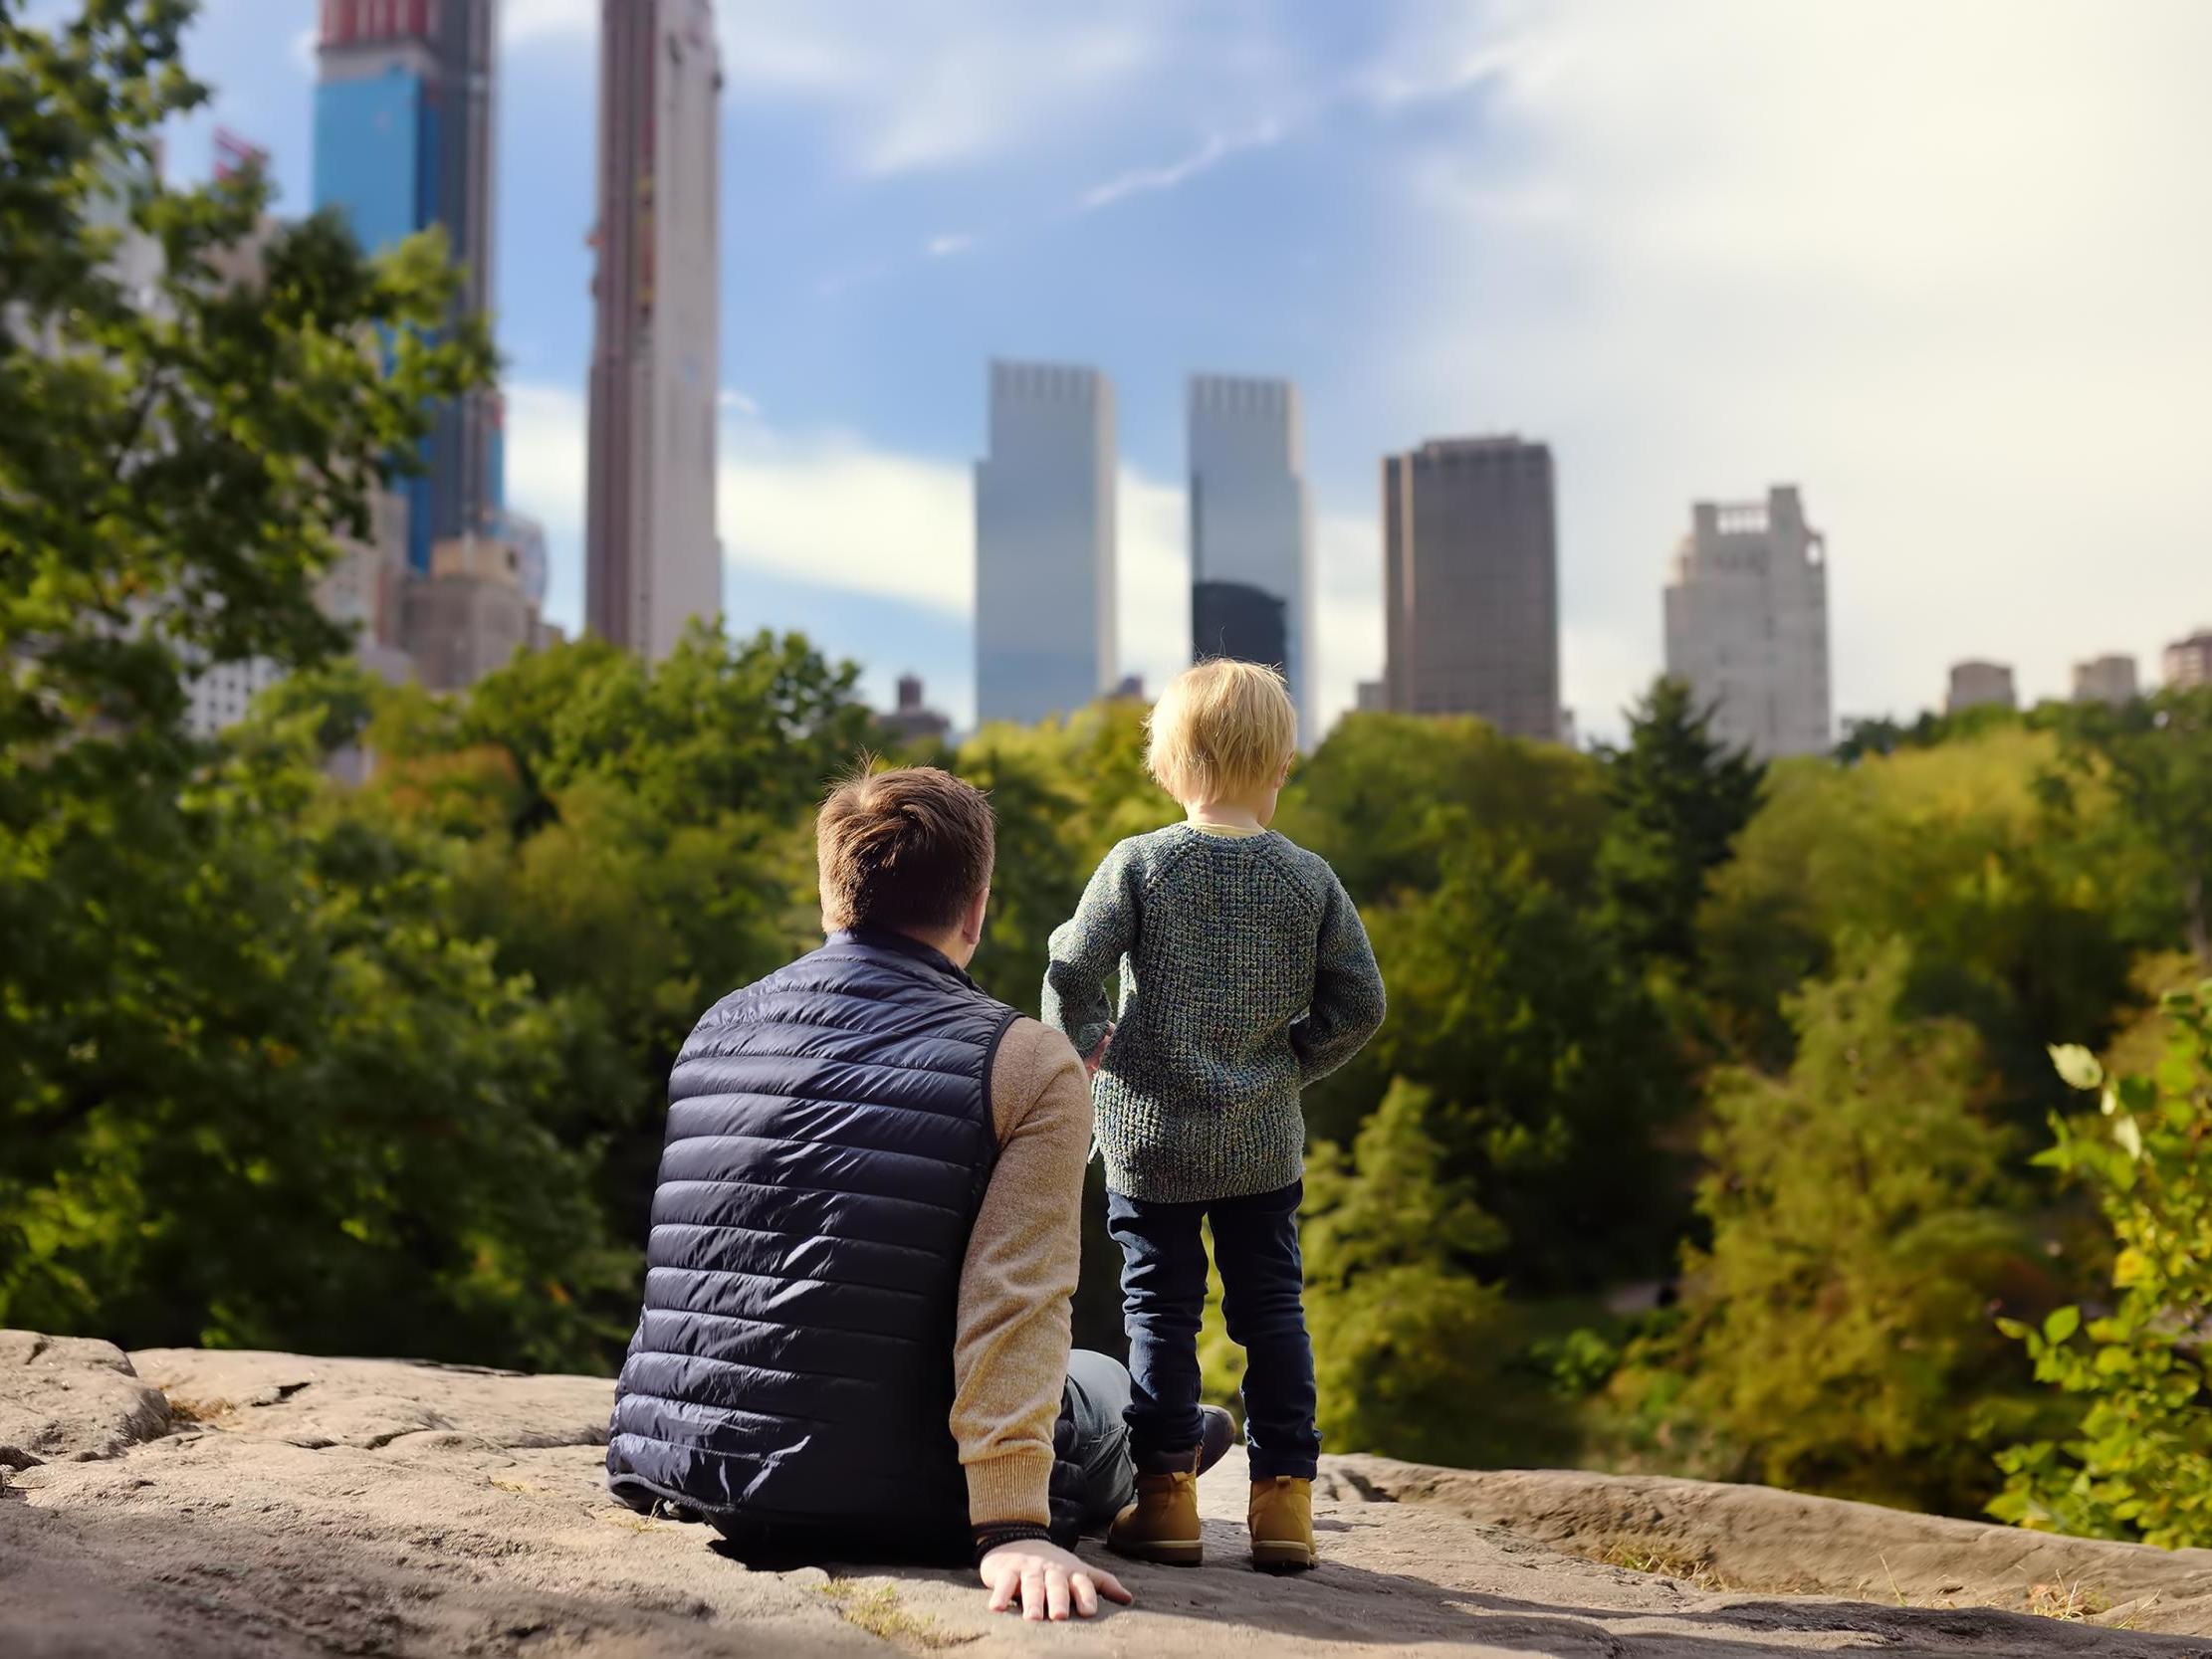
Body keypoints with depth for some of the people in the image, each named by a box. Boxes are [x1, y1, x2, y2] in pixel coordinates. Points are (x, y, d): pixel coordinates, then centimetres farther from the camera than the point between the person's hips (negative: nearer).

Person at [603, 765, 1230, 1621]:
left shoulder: (718, 1027, 4)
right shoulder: (1027, 1067, -11)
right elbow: (1014, 1307, -21)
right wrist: (1012, 1528, -22)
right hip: (886, 1504, -5)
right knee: (1100, 1385, 26)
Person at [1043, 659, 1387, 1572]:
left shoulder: (1138, 864, -7)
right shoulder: (1309, 878, -1)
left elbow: (1070, 970, -13)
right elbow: (1360, 1001, -2)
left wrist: (1083, 1045, 5)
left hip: (1151, 1135, -2)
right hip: (1265, 1144, 2)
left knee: (1160, 1308, 6)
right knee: (1272, 1307, 10)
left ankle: (1166, 1494, 7)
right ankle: (1284, 1496, 11)